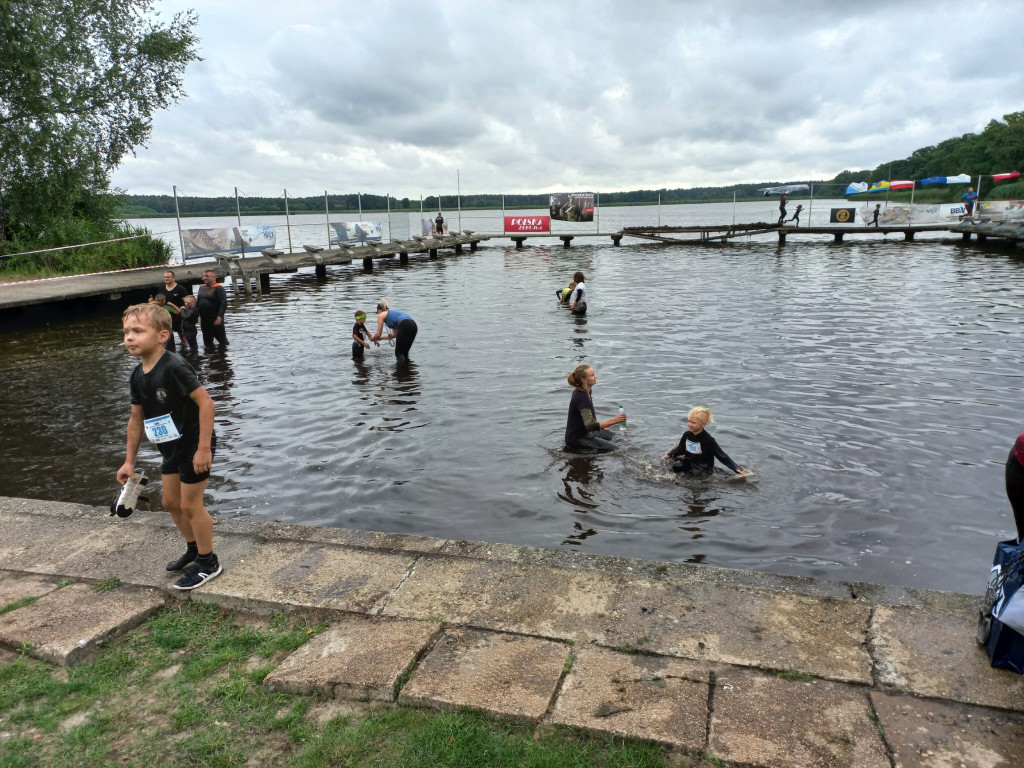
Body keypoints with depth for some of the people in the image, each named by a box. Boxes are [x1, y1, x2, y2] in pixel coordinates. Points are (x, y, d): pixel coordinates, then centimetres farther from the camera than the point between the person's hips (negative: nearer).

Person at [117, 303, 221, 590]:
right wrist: (129, 461, 13)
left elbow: (205, 402, -28)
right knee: (171, 502, 19)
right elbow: (136, 418, 10)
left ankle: (208, 562, 18)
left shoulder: (174, 367, -26)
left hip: (195, 445, -9)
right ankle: (193, 549, 40)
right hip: (171, 447, 9)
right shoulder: (137, 376, 1)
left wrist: (203, 448, -28)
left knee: (190, 505, 0)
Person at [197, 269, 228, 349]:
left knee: (220, 336, 3)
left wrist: (219, 316, -26)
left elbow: (224, 303, -19)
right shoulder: (201, 288, 12)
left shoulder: (218, 288, -11)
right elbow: (198, 301, 19)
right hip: (204, 319, 7)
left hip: (215, 319, -7)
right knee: (207, 337, 17)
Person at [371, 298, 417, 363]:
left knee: (398, 353, 4)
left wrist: (373, 339, 36)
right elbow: (395, 335, 37)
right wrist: (380, 338, 48)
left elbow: (378, 334, 14)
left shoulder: (381, 315, 15)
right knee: (404, 352, 19)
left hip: (405, 326, -7)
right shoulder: (392, 313, 36)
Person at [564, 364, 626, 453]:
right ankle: (575, 449, -3)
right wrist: (614, 420, -38)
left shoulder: (581, 391, 2)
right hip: (575, 439, -10)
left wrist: (600, 426, 12)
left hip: (583, 432, 10)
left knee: (609, 435, 25)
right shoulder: (582, 397, -29)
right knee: (611, 448, -11)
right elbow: (589, 425, -37)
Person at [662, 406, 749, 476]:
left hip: (703, 472, -5)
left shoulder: (708, 440, -20)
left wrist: (737, 469, -25)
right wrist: (668, 455, 2)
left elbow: (722, 456, -17)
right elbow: (680, 449, 15)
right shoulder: (686, 435, -3)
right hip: (688, 466, 6)